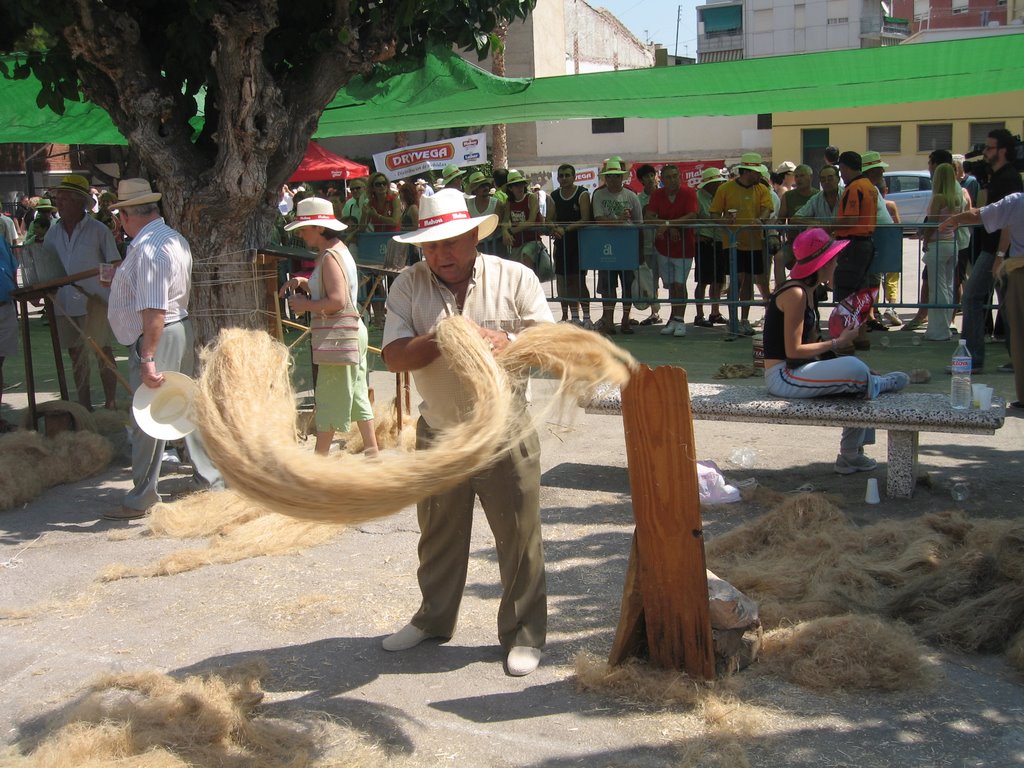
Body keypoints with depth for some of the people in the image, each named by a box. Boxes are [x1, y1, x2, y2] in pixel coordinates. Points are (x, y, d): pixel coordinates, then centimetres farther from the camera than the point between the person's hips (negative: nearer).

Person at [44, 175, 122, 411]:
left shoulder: (98, 230, -4)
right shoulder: (53, 233, 9)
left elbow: (115, 266, -1)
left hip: (94, 303, -5)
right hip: (64, 304, 5)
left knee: (103, 354, 0)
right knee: (76, 356, 12)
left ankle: (110, 404, 10)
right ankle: (84, 407, 22)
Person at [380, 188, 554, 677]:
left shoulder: (515, 278, -5)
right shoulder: (409, 287, -2)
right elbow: (395, 356, -12)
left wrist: (508, 343, -28)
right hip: (438, 433, 2)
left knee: (519, 536, 4)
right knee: (438, 536, 18)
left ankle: (524, 634, 20)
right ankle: (434, 618, 39)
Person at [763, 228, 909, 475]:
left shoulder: (806, 292, 13)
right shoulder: (794, 294, -18)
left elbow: (811, 341, 10)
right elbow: (793, 350, -22)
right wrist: (837, 342, -16)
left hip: (796, 369, 11)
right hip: (782, 376, -11)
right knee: (855, 369, -28)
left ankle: (851, 456, 17)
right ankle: (877, 384, 11)